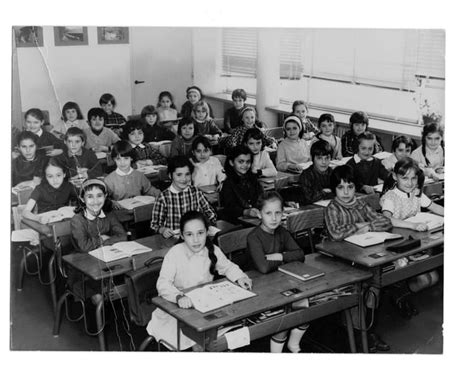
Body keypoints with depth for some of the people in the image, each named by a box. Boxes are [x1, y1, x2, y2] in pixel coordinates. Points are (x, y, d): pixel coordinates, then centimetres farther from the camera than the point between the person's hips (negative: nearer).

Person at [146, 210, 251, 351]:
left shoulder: (213, 250, -7)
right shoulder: (174, 254, -19)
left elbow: (227, 267, 12)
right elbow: (163, 283, -27)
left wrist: (240, 277, -9)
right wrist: (179, 297, -45)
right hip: (178, 308, -4)